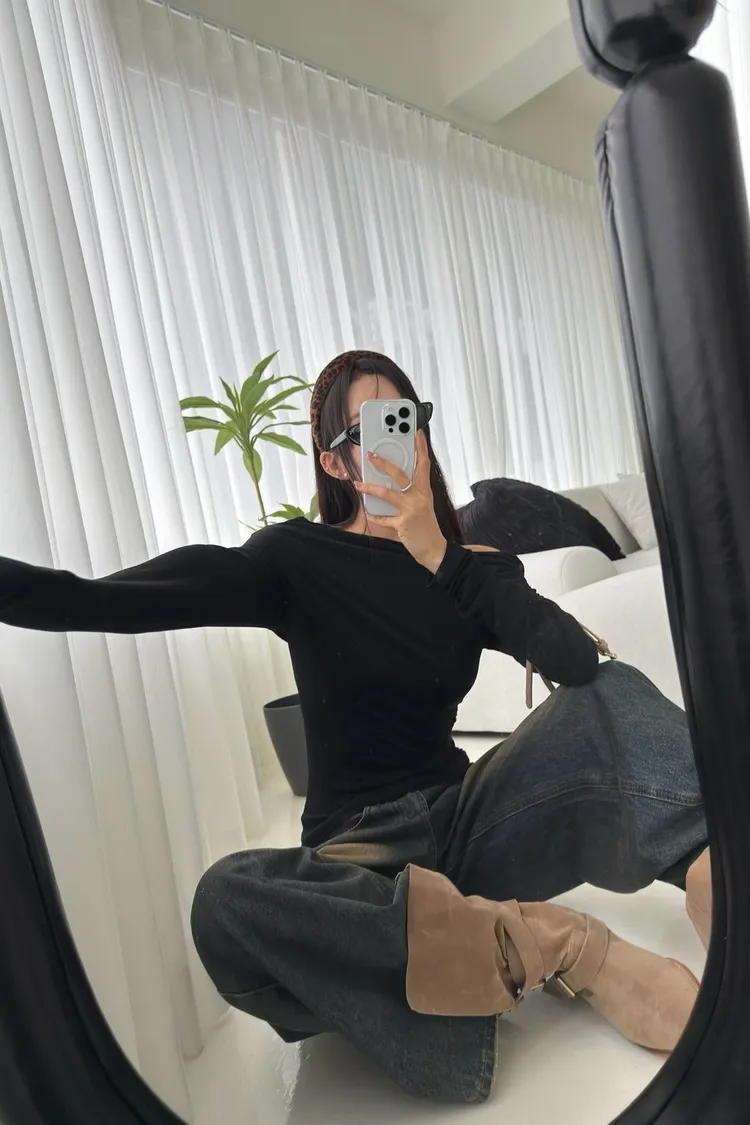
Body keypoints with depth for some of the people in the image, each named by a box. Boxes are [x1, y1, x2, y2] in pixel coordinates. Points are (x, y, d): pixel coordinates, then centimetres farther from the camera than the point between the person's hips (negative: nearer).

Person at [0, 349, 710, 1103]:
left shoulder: (475, 567, 4)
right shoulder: (300, 559, -5)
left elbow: (579, 663, -14)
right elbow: (104, 603, -16)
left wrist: (437, 552, -16)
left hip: (462, 823, 3)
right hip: (356, 851, -2)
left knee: (612, 695, -18)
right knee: (226, 900, -36)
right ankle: (565, 948, -29)